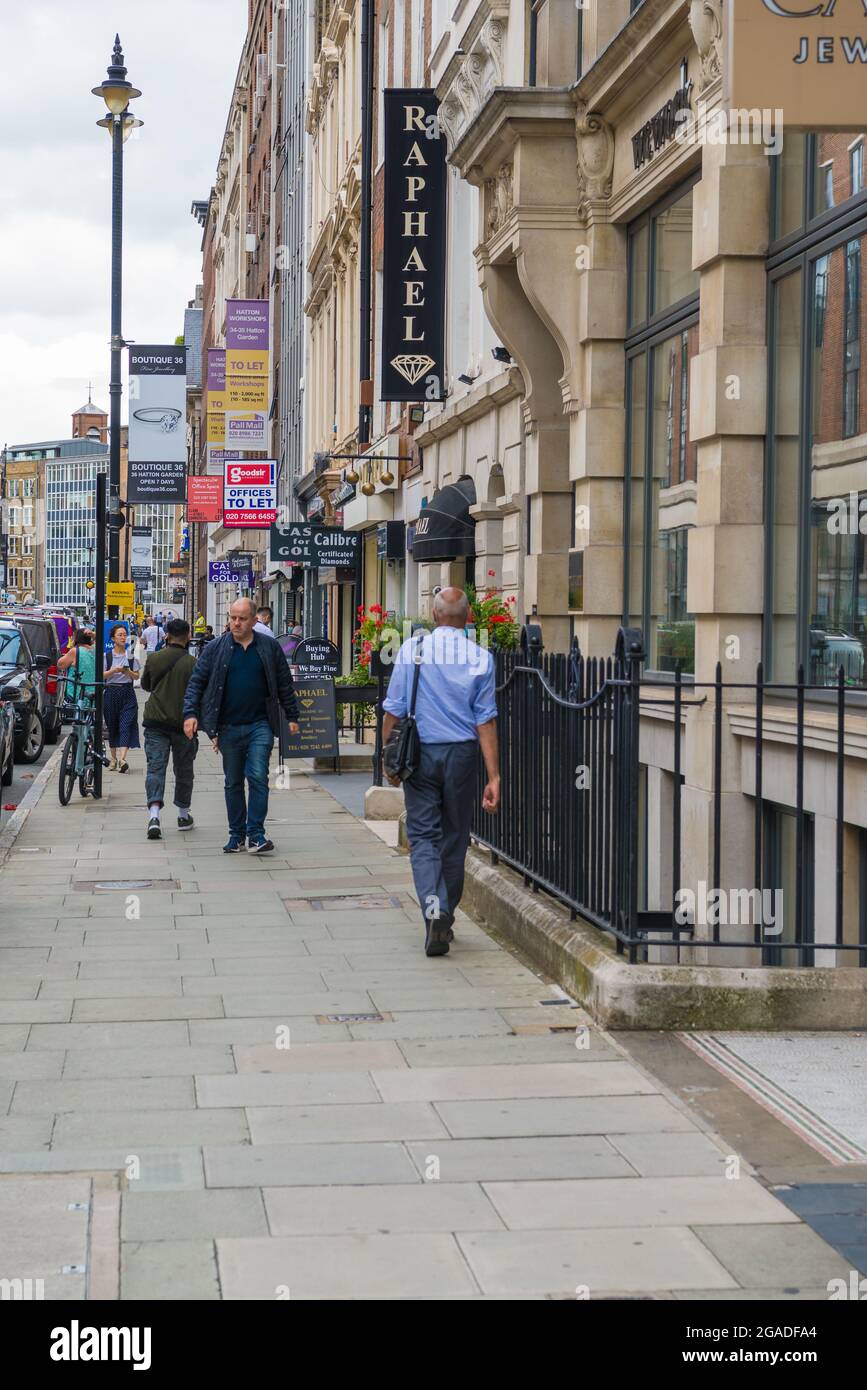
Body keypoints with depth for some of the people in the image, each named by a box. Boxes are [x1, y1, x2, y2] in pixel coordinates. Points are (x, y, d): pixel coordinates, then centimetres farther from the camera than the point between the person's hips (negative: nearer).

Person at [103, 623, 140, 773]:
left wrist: (128, 672, -12)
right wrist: (114, 671, -15)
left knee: (126, 725, -13)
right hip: (111, 692, 0)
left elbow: (136, 676, 8)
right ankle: (114, 758, 20)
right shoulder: (107, 656, 4)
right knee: (112, 726, 7)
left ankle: (122, 759, -23)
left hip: (127, 692, 0)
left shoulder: (131, 656, 6)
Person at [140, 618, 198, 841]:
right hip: (183, 722, -1)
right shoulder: (192, 664, -8)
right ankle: (183, 816, 26)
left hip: (155, 722, 1)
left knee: (155, 767, -2)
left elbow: (145, 685, 16)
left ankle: (154, 814, -21)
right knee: (183, 770, 15)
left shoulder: (154, 659, 1)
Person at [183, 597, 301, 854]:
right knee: (233, 782, 9)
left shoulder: (269, 647, 3)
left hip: (260, 725, -1)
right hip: (229, 727, 1)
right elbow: (196, 682, 4)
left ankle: (255, 833, -8)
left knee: (258, 777, -11)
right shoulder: (216, 648, 2)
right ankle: (236, 834, 17)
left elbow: (284, 684, 10)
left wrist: (292, 717, 10)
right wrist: (190, 713, -7)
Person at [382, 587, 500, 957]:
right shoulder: (480, 658, -2)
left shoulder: (411, 649, -3)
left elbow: (393, 711, -1)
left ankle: (433, 907, -21)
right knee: (454, 837, 13)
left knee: (423, 835, 2)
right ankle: (445, 918, 22)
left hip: (419, 753, -1)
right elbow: (486, 721, -4)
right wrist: (494, 777, -3)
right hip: (461, 754, 1)